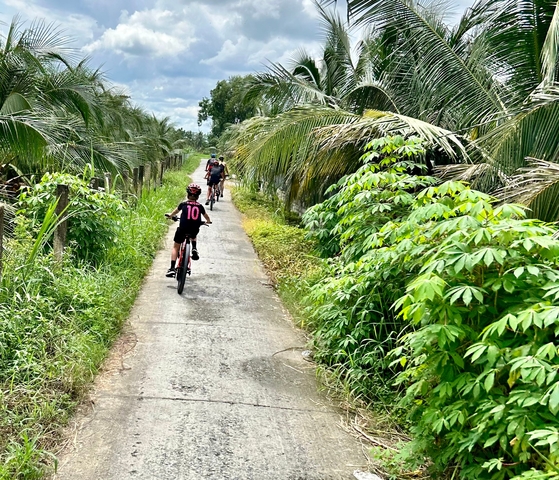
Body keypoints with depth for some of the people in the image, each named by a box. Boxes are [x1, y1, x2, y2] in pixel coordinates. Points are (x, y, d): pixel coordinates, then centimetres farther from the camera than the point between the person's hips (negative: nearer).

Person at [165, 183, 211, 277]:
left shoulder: (183, 204, 4)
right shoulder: (200, 206, 8)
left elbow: (175, 212, 24)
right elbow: (206, 216, 25)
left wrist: (170, 215, 46)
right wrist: (208, 221, 48)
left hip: (182, 229, -2)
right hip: (195, 230, 2)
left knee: (175, 247, 13)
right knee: (193, 236, 40)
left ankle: (172, 268, 4)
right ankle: (194, 249, 16)